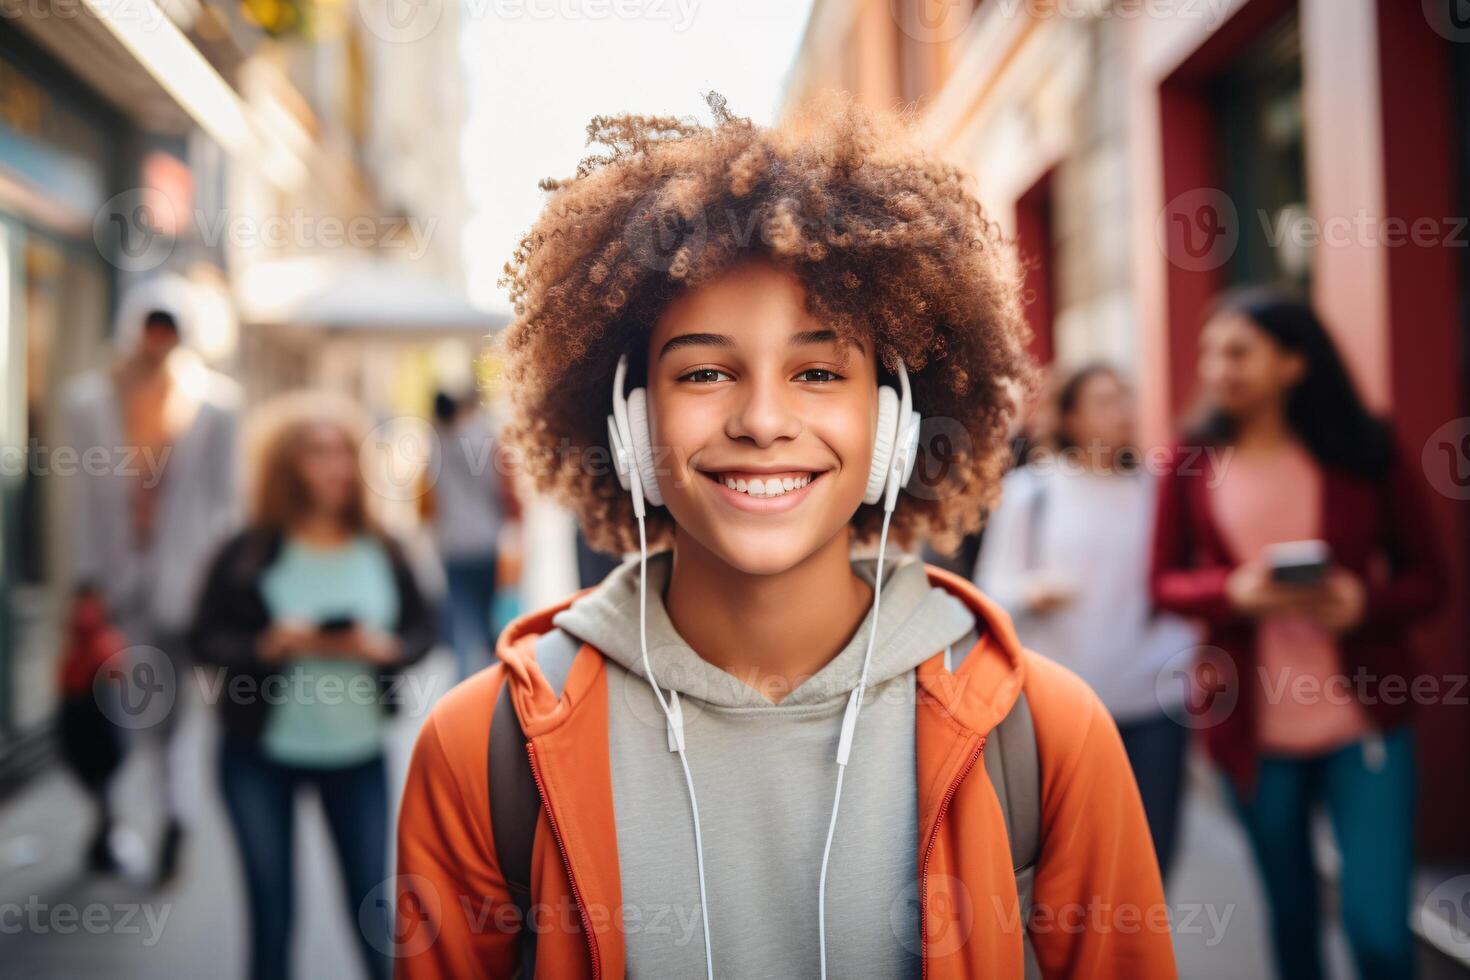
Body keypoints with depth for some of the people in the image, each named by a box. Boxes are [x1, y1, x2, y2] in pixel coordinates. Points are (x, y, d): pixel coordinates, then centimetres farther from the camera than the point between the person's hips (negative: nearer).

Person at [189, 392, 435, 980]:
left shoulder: (381, 550, -1)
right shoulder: (248, 553, -7)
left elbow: (422, 631, 4)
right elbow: (206, 639, -6)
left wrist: (384, 646, -18)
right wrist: (270, 644, -23)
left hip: (357, 752, 1)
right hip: (260, 755, -1)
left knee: (371, 903, 7)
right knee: (271, 909, 9)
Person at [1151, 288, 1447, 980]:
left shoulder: (1365, 454, -4)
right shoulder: (1192, 462, -2)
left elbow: (1426, 579, 1)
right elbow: (1165, 581, 4)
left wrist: (1366, 603, -20)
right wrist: (1233, 592, -16)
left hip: (1363, 722, -1)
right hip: (1252, 730, 2)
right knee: (1291, 913, 17)